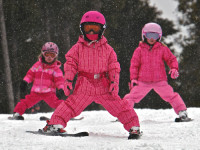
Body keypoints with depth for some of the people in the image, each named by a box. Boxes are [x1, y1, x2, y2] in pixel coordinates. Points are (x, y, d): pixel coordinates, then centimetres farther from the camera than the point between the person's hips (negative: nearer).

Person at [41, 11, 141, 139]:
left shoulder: (107, 49, 7)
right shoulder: (78, 48, 5)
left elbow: (114, 67, 8)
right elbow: (70, 64, 3)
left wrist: (114, 82, -6)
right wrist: (68, 80, -9)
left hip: (104, 87, 1)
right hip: (84, 88, -1)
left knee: (119, 106, -2)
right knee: (71, 106, -10)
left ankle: (134, 126, 5)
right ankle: (56, 124, -9)